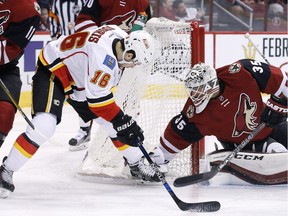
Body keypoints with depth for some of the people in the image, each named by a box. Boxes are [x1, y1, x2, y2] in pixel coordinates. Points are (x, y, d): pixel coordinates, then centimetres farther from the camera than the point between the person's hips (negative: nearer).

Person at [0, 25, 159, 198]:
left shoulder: (121, 37, -11)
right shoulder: (104, 57, -37)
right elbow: (98, 99, -30)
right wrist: (123, 121, -23)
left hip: (81, 76, 9)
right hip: (52, 71, -9)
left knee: (112, 121, 7)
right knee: (44, 125, -25)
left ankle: (137, 164, 25)